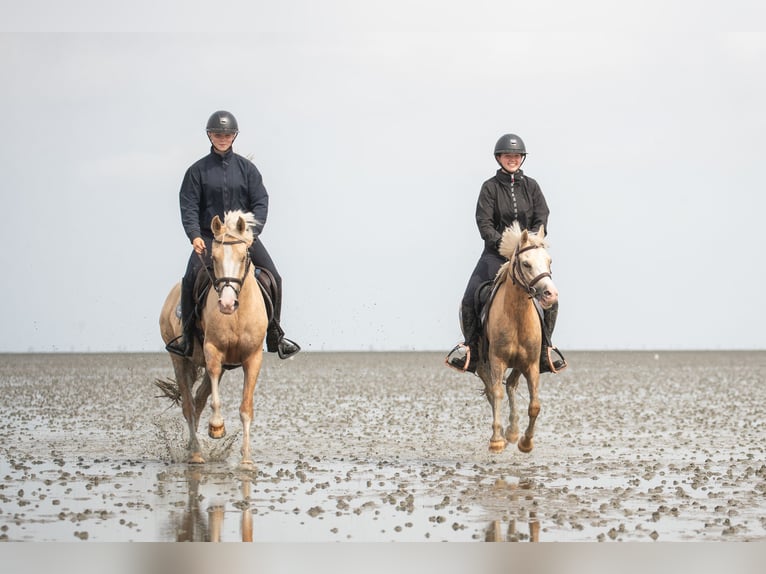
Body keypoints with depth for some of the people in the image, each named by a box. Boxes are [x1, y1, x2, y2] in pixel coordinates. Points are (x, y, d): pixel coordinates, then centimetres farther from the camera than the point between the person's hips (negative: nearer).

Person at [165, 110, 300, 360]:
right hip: (208, 237, -1)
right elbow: (188, 206, -3)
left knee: (273, 277, -10)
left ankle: (275, 336, 4)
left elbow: (261, 203, 0)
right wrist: (194, 236, -20)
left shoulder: (246, 168, 6)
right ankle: (187, 335, -11)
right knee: (191, 278, -24)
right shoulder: (198, 170, 3)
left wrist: (251, 233, -16)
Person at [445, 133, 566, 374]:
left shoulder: (531, 186, 6)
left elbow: (542, 220, -1)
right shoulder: (490, 187, -1)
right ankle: (470, 344, 4)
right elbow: (484, 223, -9)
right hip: (496, 253, -1)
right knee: (470, 299, -14)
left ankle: (545, 345, 6)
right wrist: (502, 243, -23)